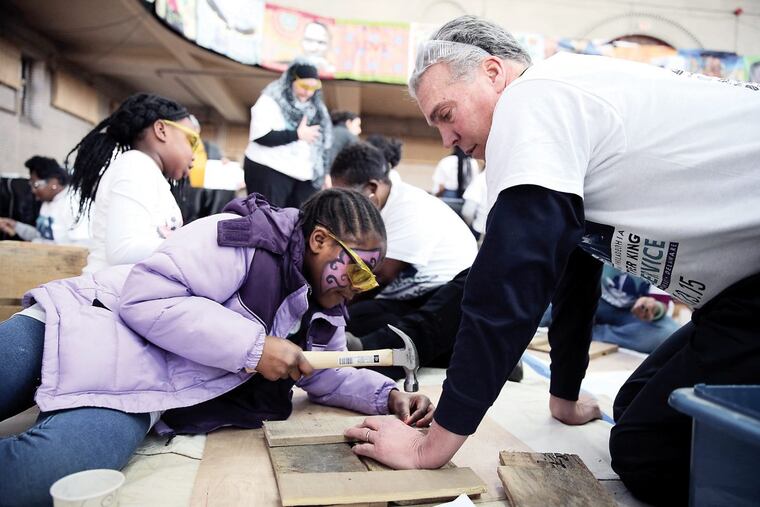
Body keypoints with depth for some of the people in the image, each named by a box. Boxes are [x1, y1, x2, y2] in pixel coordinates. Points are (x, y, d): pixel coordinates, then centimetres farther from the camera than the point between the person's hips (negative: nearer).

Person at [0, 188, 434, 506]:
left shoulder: (325, 315, 8)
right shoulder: (247, 239, -16)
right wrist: (252, 347, -23)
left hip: (136, 393, 5)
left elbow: (327, 375, 20)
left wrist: (388, 394, 1)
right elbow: (144, 297, -21)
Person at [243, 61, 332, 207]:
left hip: (304, 176, 6)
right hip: (268, 172, -5)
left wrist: (325, 174, 7)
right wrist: (298, 134, -16)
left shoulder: (314, 106, 12)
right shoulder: (271, 101, -7)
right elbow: (260, 135, -19)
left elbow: (322, 142, 15)